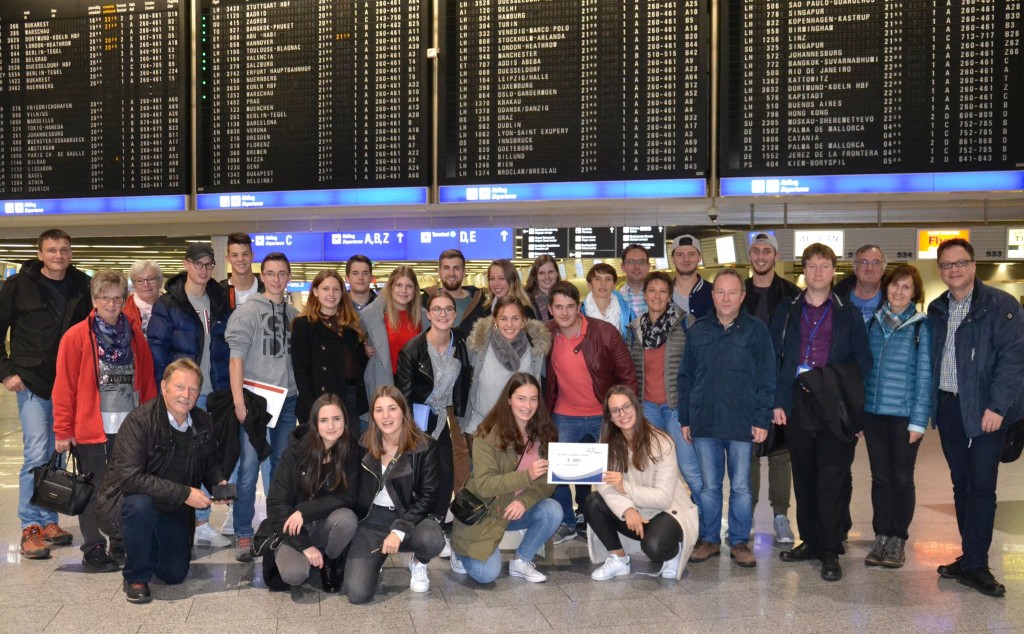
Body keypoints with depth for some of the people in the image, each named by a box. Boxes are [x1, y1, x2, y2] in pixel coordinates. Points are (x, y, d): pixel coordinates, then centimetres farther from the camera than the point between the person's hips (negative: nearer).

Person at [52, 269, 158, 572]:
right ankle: (93, 550, 15)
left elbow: (147, 379, 11)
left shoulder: (134, 333, 8)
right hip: (91, 428, -4)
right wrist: (63, 431, -7)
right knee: (93, 490, 5)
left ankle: (123, 541, 25)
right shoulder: (76, 336, -5)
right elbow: (64, 387, -6)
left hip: (131, 428, 4)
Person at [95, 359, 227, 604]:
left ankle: (143, 544, 39)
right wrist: (183, 493, -32)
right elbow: (129, 477, -33)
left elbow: (211, 462, 11)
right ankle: (136, 577, -14)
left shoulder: (203, 422, -5)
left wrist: (219, 482, -12)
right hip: (125, 500, -5)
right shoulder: (140, 420, -25)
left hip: (172, 510, 6)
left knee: (175, 574, 7)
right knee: (140, 504, -39)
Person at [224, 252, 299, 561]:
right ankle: (243, 534, 2)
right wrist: (238, 400, -17)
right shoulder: (248, 311, -3)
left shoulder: (294, 314, 12)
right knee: (249, 465, -6)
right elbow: (236, 358, -9)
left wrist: (303, 395, 9)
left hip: (287, 399, 5)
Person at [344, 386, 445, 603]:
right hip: (372, 520, 1)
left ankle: (418, 564, 3)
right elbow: (354, 489, 9)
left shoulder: (424, 447, -9)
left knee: (432, 539, -37)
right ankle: (374, 564, 19)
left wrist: (399, 530, -21)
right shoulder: (364, 445, 0)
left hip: (409, 517, -1)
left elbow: (428, 496, -12)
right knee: (357, 593, -18)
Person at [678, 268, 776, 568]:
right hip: (704, 422, 2)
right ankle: (709, 540, 21)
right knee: (709, 485, 10)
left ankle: (740, 542, 18)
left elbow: (766, 379, -1)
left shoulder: (756, 330, 0)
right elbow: (685, 377, 11)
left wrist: (762, 419, -7)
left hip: (742, 423, -2)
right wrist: (685, 418, 7)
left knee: (741, 486, 6)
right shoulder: (698, 330, 8)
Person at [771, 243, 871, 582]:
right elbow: (774, 358, 8)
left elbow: (863, 360, 7)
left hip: (835, 409, -2)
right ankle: (810, 541, 21)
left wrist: (835, 377, -11)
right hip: (796, 406, 2)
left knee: (831, 481, -3)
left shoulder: (848, 314, 8)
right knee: (804, 478, 9)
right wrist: (777, 401, -1)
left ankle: (830, 551, 5)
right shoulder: (787, 311, 11)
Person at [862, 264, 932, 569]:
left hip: (904, 415, -3)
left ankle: (898, 539, 19)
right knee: (880, 477, 9)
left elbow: (924, 375, -4)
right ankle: (881, 536, 19)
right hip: (873, 412, 3)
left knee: (902, 478, 6)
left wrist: (918, 421, -9)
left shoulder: (921, 326, -2)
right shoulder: (873, 321, 7)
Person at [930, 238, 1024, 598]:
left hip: (984, 410, -5)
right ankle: (972, 558, 20)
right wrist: (931, 401, 4)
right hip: (947, 407, 6)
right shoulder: (937, 309, 11)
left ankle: (974, 565, 3)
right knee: (961, 484, 11)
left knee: (981, 486, -3)